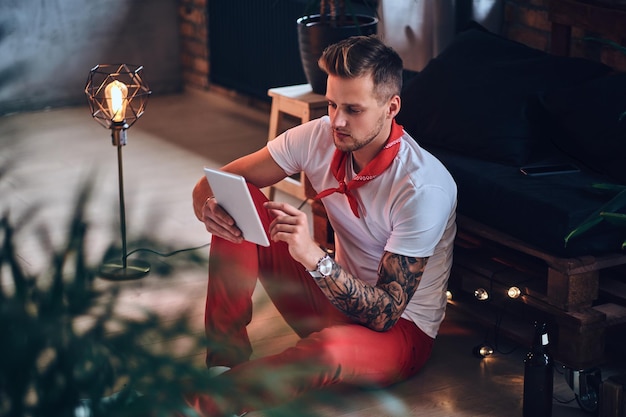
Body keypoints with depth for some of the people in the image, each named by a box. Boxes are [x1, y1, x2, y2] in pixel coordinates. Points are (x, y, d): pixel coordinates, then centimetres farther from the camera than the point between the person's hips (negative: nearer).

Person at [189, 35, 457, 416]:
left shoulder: (425, 188, -26)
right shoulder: (320, 137, -10)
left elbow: (385, 314, -27)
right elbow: (212, 183, -3)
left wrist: (314, 256, -42)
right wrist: (212, 208, -29)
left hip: (401, 329, -6)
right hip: (338, 296, 6)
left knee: (328, 349, -42)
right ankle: (227, 358, -12)